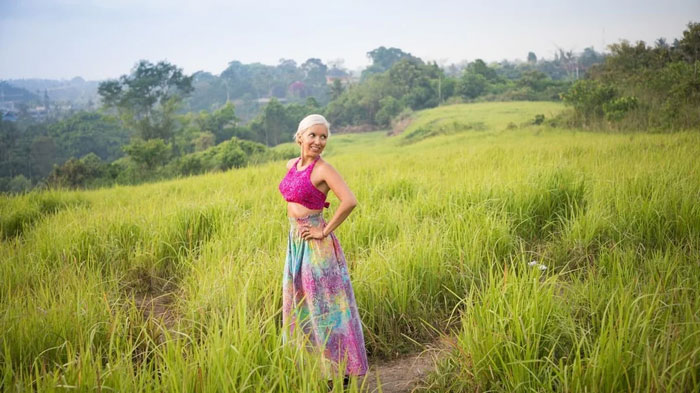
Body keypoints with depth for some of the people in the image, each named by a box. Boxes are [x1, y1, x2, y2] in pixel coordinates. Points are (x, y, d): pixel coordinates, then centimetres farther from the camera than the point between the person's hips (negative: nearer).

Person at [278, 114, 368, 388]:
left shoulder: (323, 170, -16)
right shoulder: (291, 165, 6)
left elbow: (349, 201, -29)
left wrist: (325, 231, -22)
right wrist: (295, 222, 14)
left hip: (315, 243, -8)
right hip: (295, 242, 8)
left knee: (324, 304, 0)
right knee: (298, 303, 17)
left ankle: (340, 371, 13)